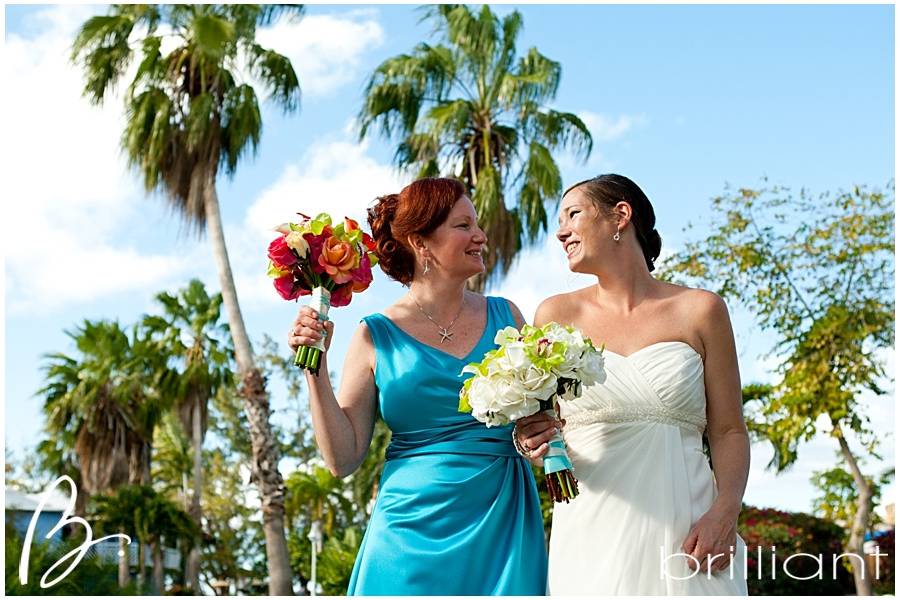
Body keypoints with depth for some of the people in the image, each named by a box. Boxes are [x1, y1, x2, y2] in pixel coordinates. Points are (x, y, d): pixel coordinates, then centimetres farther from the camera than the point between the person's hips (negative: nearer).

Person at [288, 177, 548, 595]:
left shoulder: (505, 315, 6)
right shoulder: (377, 336, -2)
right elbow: (342, 459, -2)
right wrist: (315, 369, -10)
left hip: (504, 528, 3)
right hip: (415, 531, -2)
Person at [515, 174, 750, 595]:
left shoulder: (700, 311, 4)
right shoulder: (557, 315, 8)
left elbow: (728, 431, 4)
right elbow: (534, 431, 13)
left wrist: (725, 510, -13)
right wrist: (534, 442, -10)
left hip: (684, 531, -1)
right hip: (591, 538, 1)